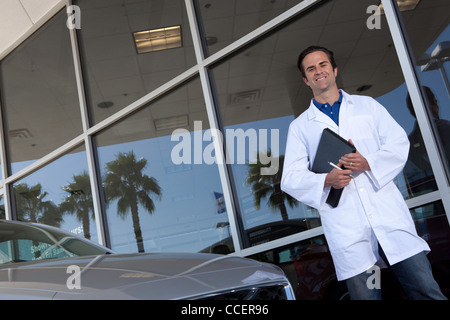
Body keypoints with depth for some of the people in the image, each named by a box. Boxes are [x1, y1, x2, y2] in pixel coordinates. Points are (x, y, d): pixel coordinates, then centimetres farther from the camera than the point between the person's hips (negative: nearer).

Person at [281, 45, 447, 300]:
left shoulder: (368, 106, 16)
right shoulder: (300, 126, 12)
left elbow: (399, 143, 6)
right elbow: (291, 178, 4)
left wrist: (369, 163, -13)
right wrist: (326, 180, -15)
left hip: (389, 213, 1)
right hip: (346, 228, 0)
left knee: (427, 291, 0)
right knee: (365, 294, 5)